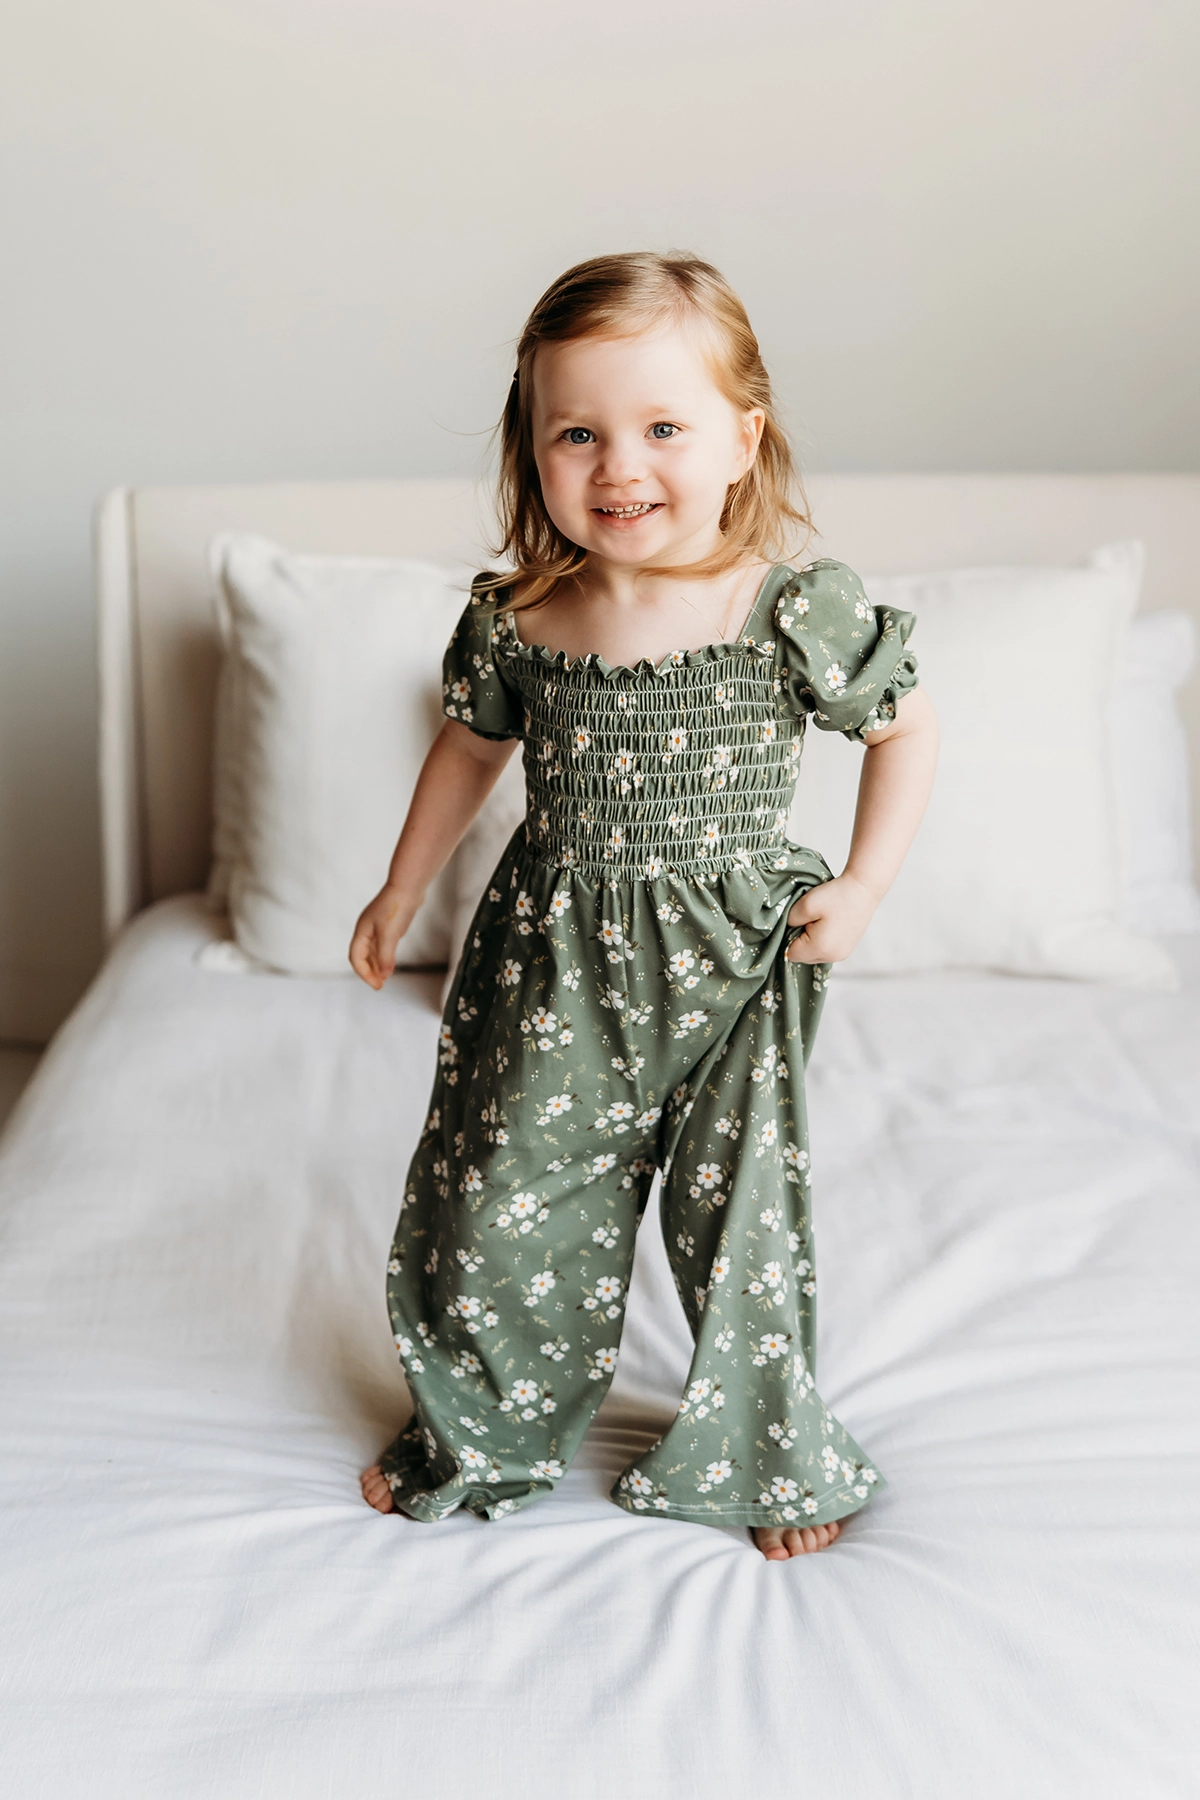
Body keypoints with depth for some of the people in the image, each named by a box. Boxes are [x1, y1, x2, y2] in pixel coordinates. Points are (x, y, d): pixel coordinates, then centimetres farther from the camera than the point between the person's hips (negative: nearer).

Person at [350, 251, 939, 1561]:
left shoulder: (797, 611, -14)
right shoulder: (517, 619, -6)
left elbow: (908, 726, 0)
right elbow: (470, 745, 12)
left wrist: (862, 885, -8)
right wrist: (401, 893, 18)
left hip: (729, 965, -2)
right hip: (551, 964, 3)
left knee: (741, 1219, 7)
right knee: (496, 1204, 9)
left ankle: (766, 1462, 33)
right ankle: (481, 1436, 36)